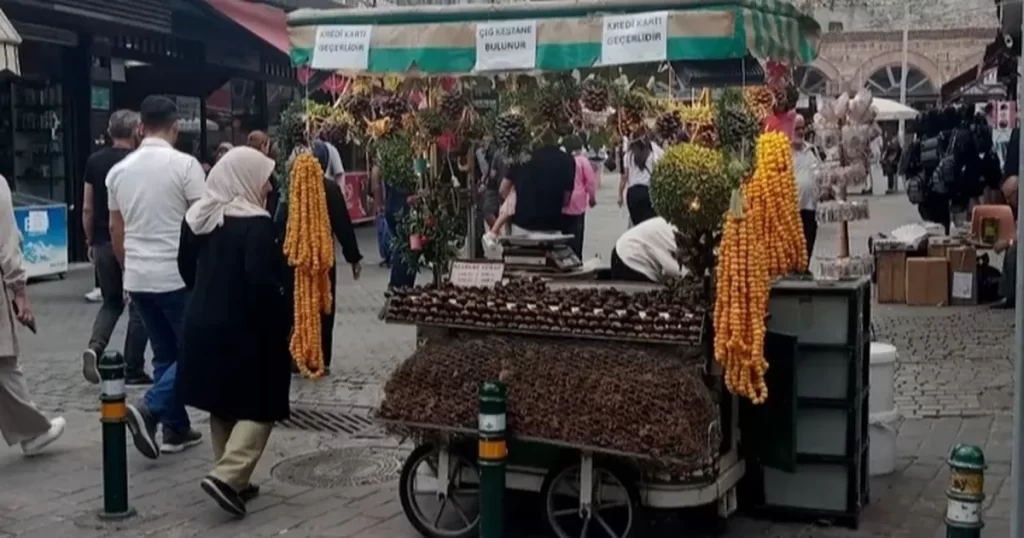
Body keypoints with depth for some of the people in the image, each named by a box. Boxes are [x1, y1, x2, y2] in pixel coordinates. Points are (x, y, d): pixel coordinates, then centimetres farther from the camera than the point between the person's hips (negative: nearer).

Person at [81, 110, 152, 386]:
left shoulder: (94, 161, 5)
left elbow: (87, 208, 6)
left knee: (112, 301, 18)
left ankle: (95, 347, -7)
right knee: (138, 305, 6)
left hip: (103, 242, 5)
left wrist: (90, 241, 16)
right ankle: (133, 370, 7)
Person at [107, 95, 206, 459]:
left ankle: (176, 429, 17)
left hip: (138, 277, 6)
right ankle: (149, 410, -13)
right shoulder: (185, 164, -11)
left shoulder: (119, 170, 6)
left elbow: (116, 230, 13)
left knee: (165, 352, 15)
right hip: (178, 275, -6)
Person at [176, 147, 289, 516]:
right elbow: (263, 282, -24)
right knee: (259, 407, 2)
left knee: (222, 406, 16)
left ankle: (232, 480, 21)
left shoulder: (197, 216, 6)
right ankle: (227, 477, -11)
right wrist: (285, 318, -12)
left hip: (204, 324, 8)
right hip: (247, 329, -8)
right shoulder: (255, 223, -18)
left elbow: (186, 268, 16)